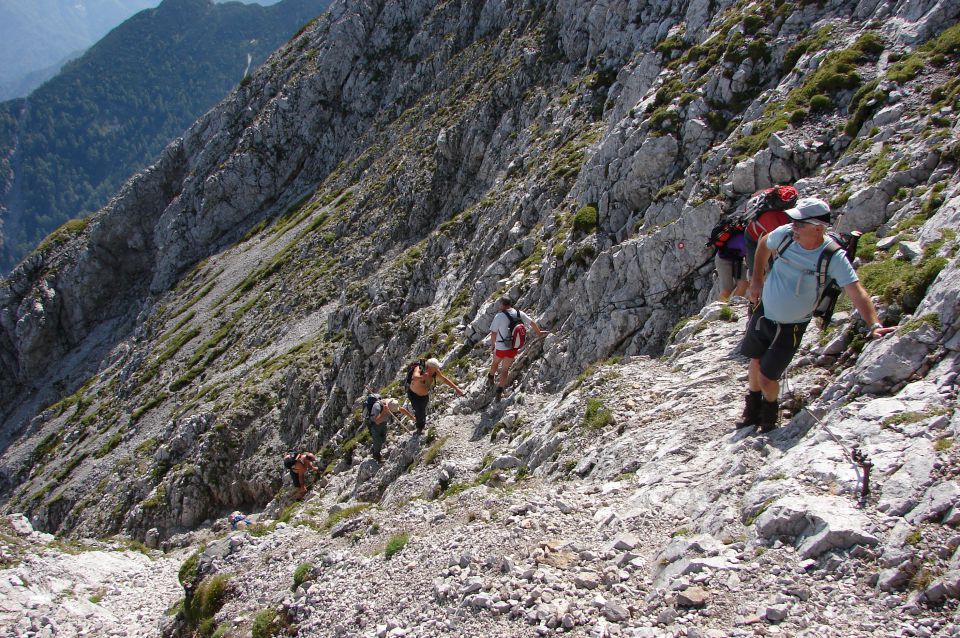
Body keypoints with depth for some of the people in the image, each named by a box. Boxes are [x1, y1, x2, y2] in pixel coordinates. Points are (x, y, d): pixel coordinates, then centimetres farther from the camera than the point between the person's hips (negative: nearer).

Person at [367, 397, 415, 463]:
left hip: (383, 423, 6)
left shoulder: (392, 404, -22)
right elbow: (377, 421, -46)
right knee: (378, 441, -4)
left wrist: (411, 417, 4)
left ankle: (373, 449, 41)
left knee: (383, 440, 13)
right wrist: (384, 412, -52)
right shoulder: (377, 406, -40)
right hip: (374, 424, -6)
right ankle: (376, 455, 23)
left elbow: (402, 409, -4)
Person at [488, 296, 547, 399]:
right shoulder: (520, 314, -5)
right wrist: (539, 332, 27)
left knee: (495, 362, 27)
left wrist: (492, 345, 3)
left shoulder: (499, 316, -19)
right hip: (514, 348, 3)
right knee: (505, 370, 13)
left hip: (501, 348, -3)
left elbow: (493, 333, -14)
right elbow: (532, 323, 8)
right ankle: (499, 391, 9)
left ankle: (490, 377, 52)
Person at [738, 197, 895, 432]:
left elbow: (857, 292, -30)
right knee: (756, 362, 19)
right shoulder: (785, 234, -15)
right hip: (763, 311, 4)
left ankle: (769, 419, 32)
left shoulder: (833, 257, -25)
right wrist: (756, 280, 6)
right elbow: (764, 246, 9)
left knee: (767, 378, -2)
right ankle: (752, 410, 47)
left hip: (791, 326, -4)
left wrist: (875, 325, -43)